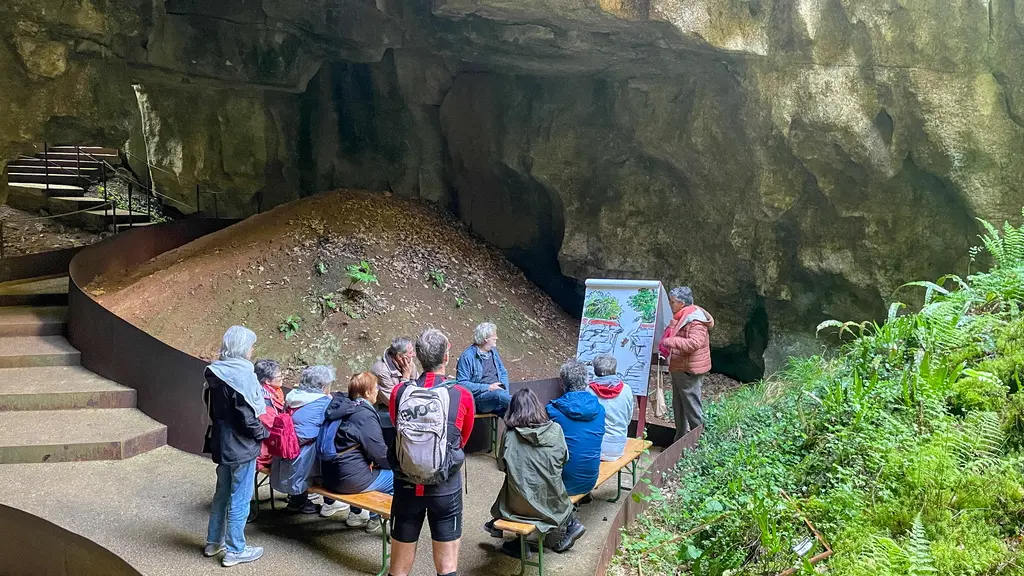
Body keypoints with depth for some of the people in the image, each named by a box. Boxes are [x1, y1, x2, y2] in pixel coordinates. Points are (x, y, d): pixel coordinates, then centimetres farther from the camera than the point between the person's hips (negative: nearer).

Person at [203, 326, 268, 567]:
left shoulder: (215, 372, 3)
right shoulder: (243, 374, -22)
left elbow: (212, 408, 12)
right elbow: (247, 417, -22)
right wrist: (264, 433, -7)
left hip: (221, 442, 8)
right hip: (241, 445, -8)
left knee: (222, 493, 21)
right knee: (240, 499, 4)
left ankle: (214, 542, 33)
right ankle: (235, 550, 14)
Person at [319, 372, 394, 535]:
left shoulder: (340, 407, 8)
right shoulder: (365, 415, -17)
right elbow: (379, 452, -16)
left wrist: (372, 459, 19)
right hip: (350, 479, -9)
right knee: (395, 477, 2)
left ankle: (357, 513, 33)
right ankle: (375, 520, 13)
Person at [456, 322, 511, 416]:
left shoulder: (493, 352, 19)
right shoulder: (467, 356, -4)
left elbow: (503, 373, 27)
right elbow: (462, 383, -10)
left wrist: (503, 388, 4)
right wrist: (488, 388, -14)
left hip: (498, 393, 6)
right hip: (478, 398, -6)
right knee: (498, 394, -37)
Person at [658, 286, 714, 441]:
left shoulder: (695, 320, -20)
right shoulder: (680, 317, 12)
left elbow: (694, 342, -33)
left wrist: (671, 341, -32)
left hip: (689, 370, -11)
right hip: (678, 368, 11)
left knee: (691, 405, -4)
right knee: (678, 405, 19)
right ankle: (680, 438, 31)